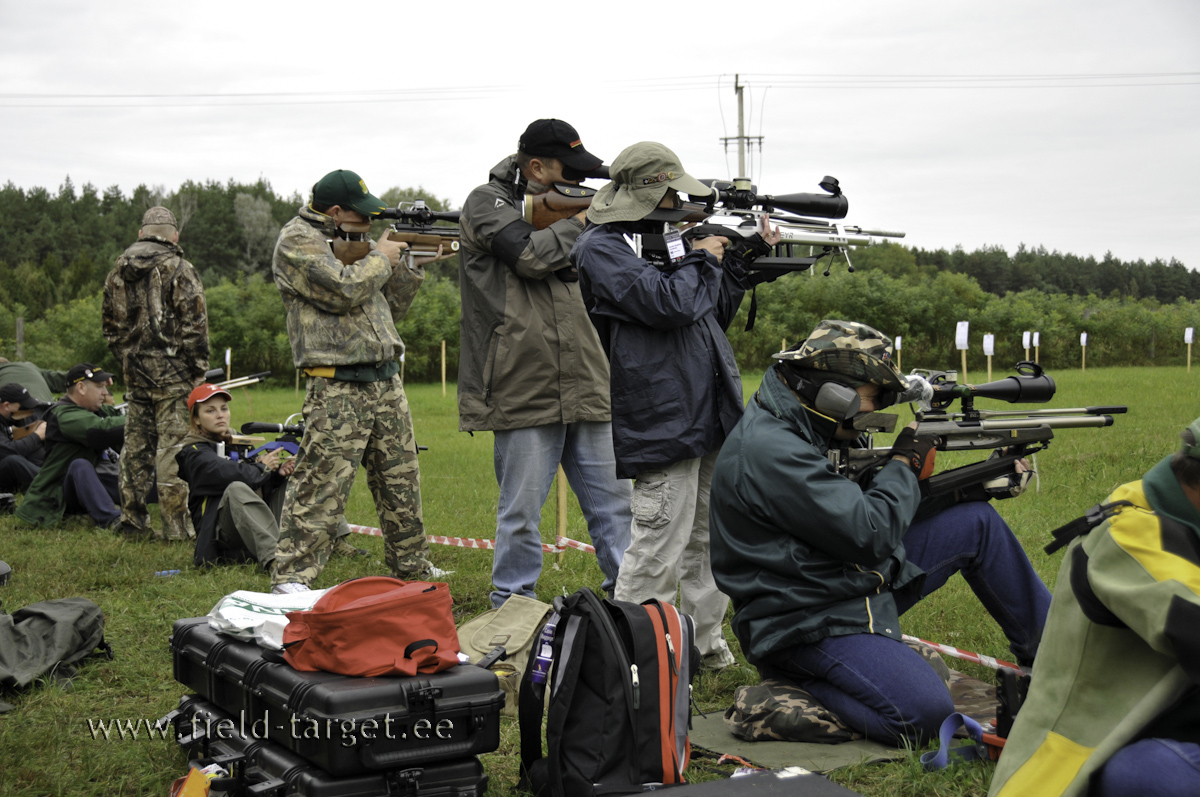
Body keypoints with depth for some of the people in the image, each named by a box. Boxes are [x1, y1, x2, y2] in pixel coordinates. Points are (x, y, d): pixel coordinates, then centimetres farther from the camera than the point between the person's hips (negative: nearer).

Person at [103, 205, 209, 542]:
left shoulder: (118, 271, 11)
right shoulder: (179, 269, -8)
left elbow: (111, 325, 16)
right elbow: (194, 324, -11)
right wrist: (199, 369, -4)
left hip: (134, 370, 6)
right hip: (171, 369, -6)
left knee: (136, 441, 13)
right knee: (171, 444, -5)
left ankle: (132, 514, 19)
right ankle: (175, 524, -4)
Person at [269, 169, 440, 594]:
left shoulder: (350, 239, 19)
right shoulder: (297, 241, -8)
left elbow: (387, 309, 22)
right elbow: (343, 290, -23)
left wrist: (412, 267, 10)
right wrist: (381, 257, -8)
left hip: (386, 382, 9)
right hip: (337, 390, -9)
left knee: (402, 481, 15)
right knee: (320, 485, -9)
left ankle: (412, 567, 27)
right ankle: (290, 577, -4)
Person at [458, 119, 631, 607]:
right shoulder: (487, 203, -1)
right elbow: (530, 255, -17)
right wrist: (579, 223, -3)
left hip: (584, 386, 7)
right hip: (524, 390, -6)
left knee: (614, 502, 8)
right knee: (521, 511, 1)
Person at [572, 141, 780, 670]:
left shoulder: (663, 238, 18)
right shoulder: (602, 248, -9)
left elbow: (715, 314, 25)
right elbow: (668, 304, -22)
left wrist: (743, 259, 15)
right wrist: (703, 259, -5)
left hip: (709, 418, 9)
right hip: (662, 423, -9)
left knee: (709, 539, 16)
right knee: (657, 552, -7)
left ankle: (706, 641, 27)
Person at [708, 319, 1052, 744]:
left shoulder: (802, 426, 7)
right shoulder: (768, 450, -26)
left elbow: (857, 502, 15)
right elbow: (869, 534, -26)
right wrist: (904, 464, -9)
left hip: (860, 583, 10)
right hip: (806, 622, -10)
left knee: (975, 520, 12)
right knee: (924, 714, -29)